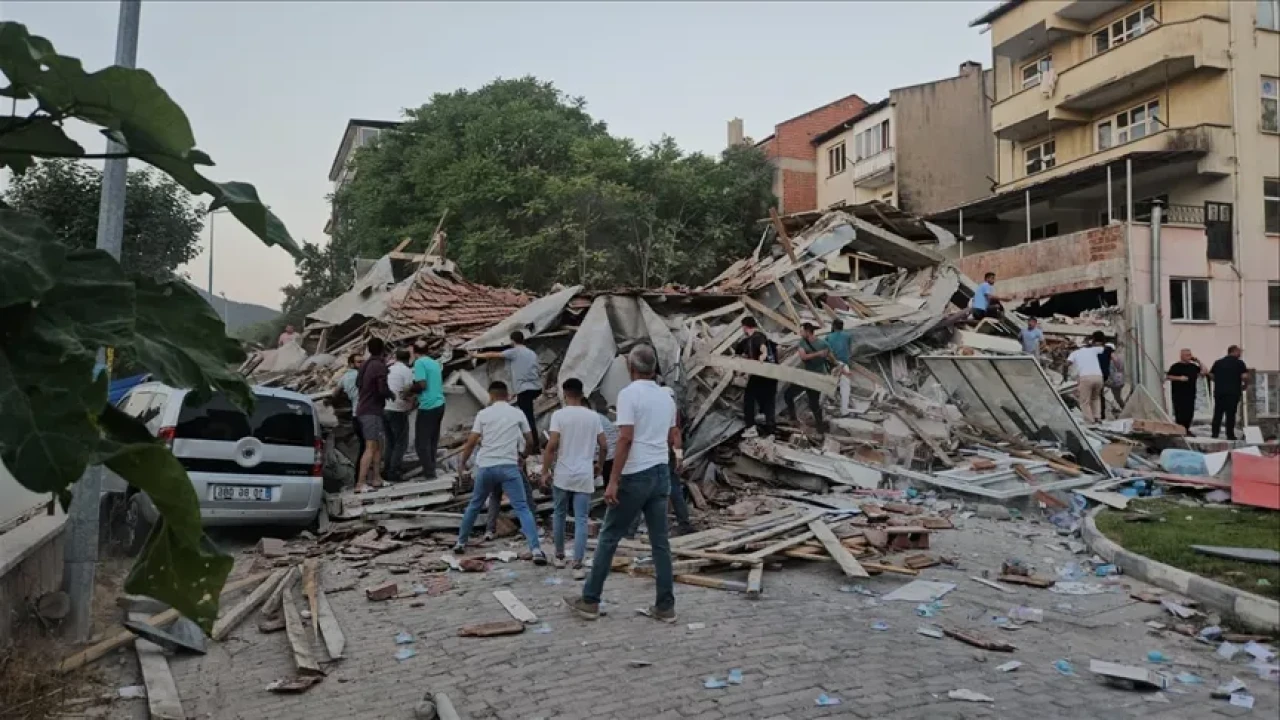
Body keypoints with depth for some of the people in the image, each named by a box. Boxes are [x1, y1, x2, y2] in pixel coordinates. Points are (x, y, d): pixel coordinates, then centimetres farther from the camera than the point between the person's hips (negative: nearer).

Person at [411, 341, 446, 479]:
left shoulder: (419, 363, -8)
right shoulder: (435, 363, 15)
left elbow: (422, 384, -15)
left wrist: (411, 389, 4)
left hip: (427, 407, -8)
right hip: (439, 405, 8)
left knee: (421, 442, -2)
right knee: (432, 441, 14)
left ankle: (429, 473, -4)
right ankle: (431, 471, 17)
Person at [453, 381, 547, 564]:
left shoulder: (483, 414, 4)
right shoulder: (518, 414, 6)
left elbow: (471, 443, 0)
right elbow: (529, 440, 14)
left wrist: (462, 463, 14)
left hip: (485, 467, 1)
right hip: (509, 466, -1)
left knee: (474, 505, 21)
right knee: (522, 508, -4)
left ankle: (460, 543, 33)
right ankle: (536, 550, -16)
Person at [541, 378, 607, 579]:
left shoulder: (559, 414, -5)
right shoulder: (593, 416, 5)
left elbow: (552, 445, -13)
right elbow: (604, 446, 7)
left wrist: (545, 471, -5)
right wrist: (599, 465, 23)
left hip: (562, 475, -1)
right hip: (585, 476, 1)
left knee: (559, 515, 18)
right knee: (581, 520, 1)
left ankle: (559, 556, 30)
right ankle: (578, 565, -6)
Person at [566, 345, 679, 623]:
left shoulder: (629, 393, -11)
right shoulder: (666, 397, 11)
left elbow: (626, 438, -19)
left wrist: (613, 481, -18)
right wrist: (679, 454, 46)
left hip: (635, 475, -6)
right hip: (661, 473, 6)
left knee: (609, 537, 4)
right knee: (660, 541, 9)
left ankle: (590, 600, 11)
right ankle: (665, 606, 12)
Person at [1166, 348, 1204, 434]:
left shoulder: (1193, 366, 14)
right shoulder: (1176, 366, -3)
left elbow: (1204, 371, 13)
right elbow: (1167, 377, -7)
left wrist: (1198, 361, 7)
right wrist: (1179, 378, -19)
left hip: (1190, 394, 6)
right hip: (1178, 394, -6)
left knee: (1189, 412, 5)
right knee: (1180, 413, -7)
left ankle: (1187, 429, 15)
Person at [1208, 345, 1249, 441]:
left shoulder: (1218, 362, 11)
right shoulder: (1239, 363, -3)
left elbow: (1211, 376, 9)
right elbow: (1245, 377, -11)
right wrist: (1245, 385, 6)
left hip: (1219, 391, 4)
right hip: (1233, 392, -4)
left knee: (1218, 413, 8)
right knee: (1231, 414, 0)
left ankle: (1215, 433, 7)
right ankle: (1230, 434, 2)